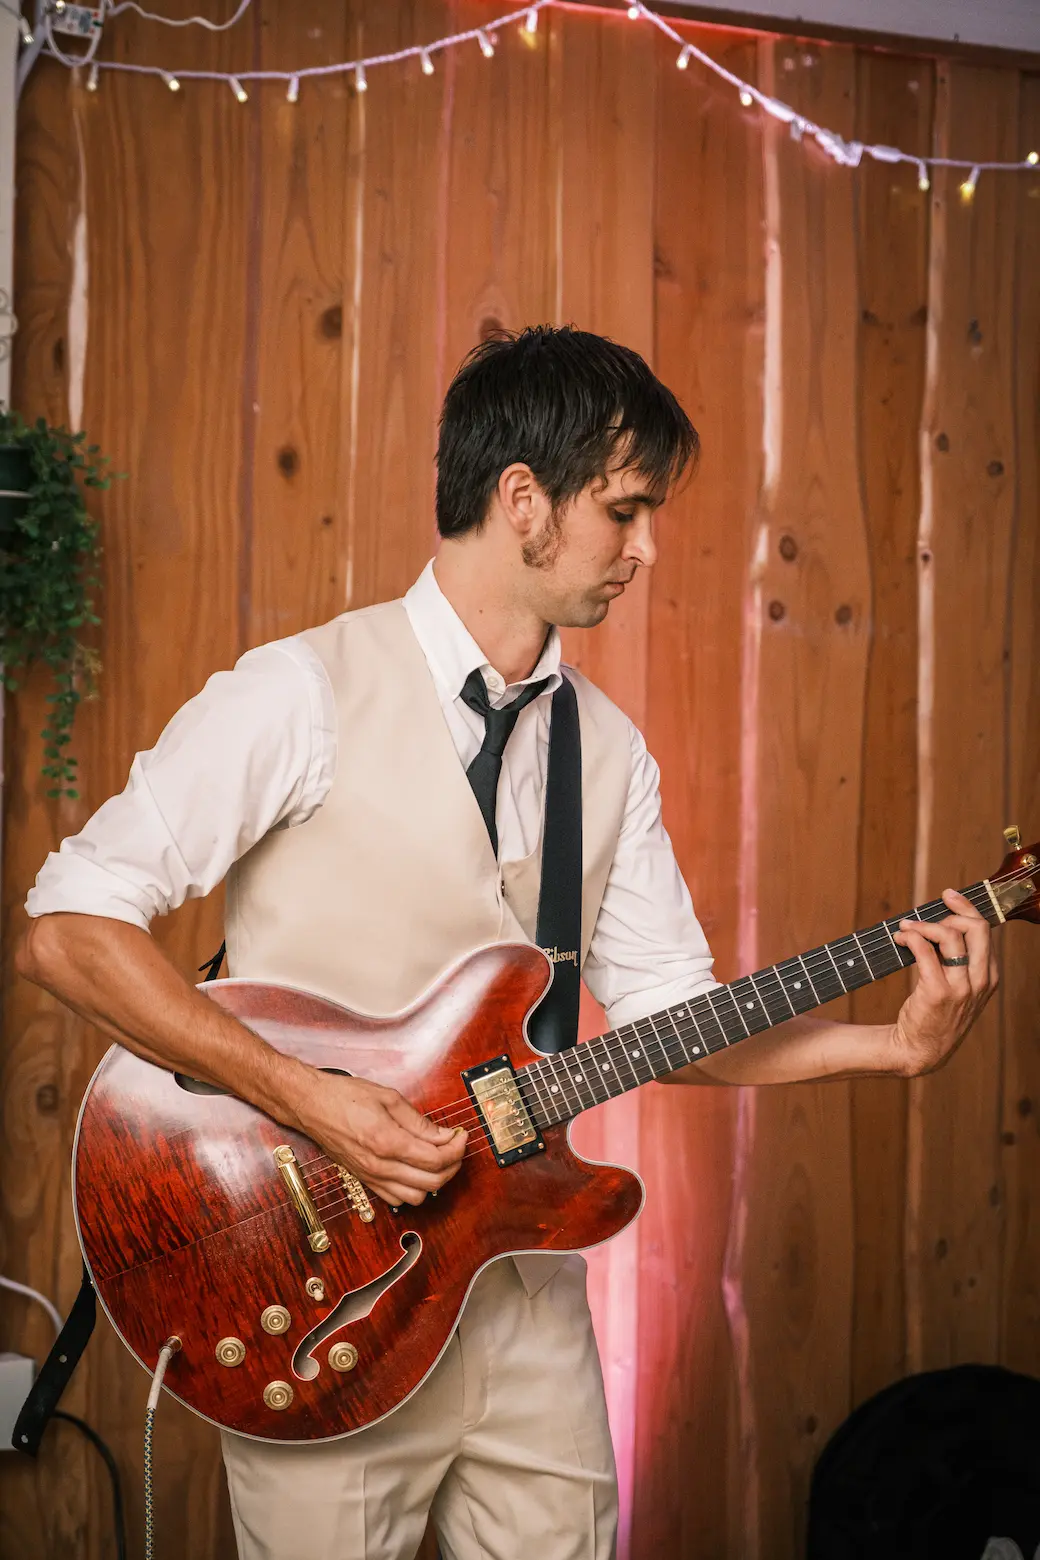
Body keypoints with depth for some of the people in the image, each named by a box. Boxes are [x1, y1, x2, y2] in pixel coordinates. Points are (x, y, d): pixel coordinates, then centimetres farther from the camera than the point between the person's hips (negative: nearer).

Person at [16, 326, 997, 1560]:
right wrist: (306, 1099, -24)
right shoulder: (306, 695, -13)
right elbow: (67, 928, -17)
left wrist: (891, 1043, -4)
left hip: (526, 1295, 6)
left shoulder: (607, 751, 8)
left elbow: (665, 1004, 9)